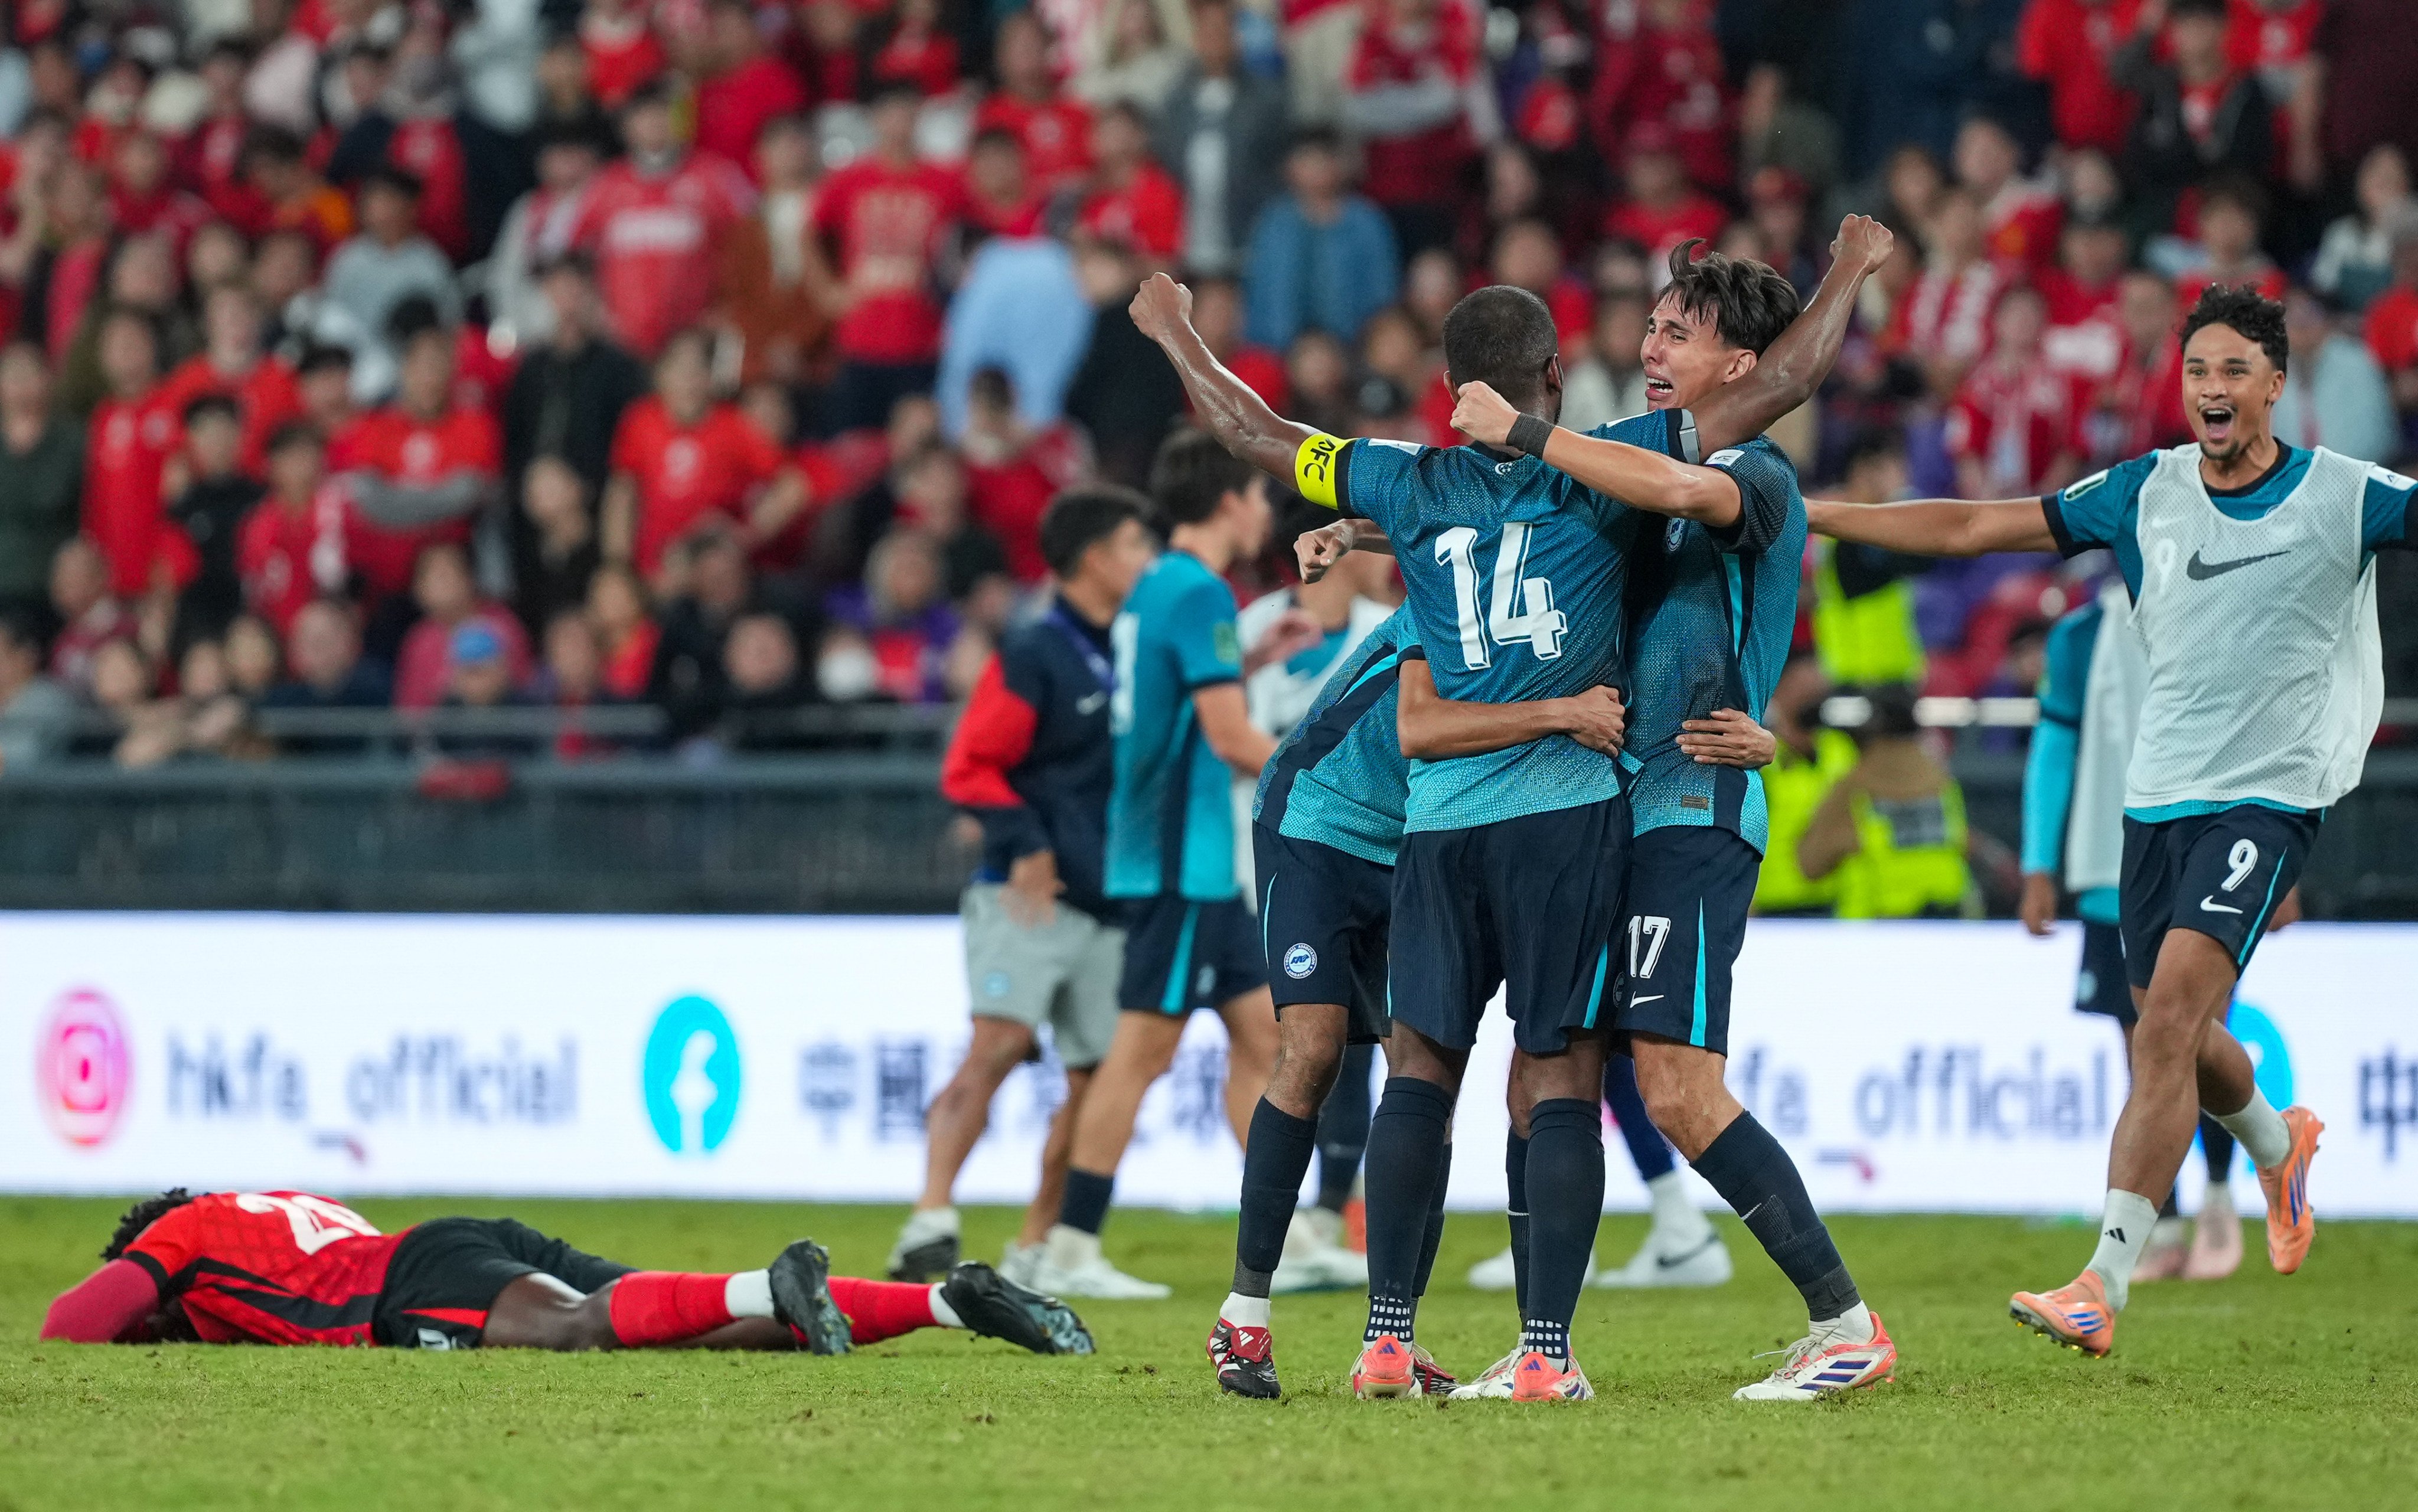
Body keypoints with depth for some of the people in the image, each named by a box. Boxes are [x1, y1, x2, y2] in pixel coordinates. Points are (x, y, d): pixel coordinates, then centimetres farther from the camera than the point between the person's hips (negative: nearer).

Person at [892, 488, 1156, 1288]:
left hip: (1108, 911, 7)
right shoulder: (1034, 655, -6)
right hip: (1028, 900, -7)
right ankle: (930, 1224, -26)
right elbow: (968, 768, -8)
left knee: (1098, 1083, 4)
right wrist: (1025, 845, -18)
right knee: (996, 1047, -21)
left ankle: (1036, 1247, 14)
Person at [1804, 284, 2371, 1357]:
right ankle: (2279, 1147, 48)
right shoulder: (2143, 494, 5)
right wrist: (1796, 512, 5)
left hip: (2267, 800, -5)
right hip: (2158, 795, 5)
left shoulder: (2346, 498, -4)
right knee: (2173, 1039, 13)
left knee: (2168, 1022, -20)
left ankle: (2103, 1285, -23)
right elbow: (1971, 529, 8)